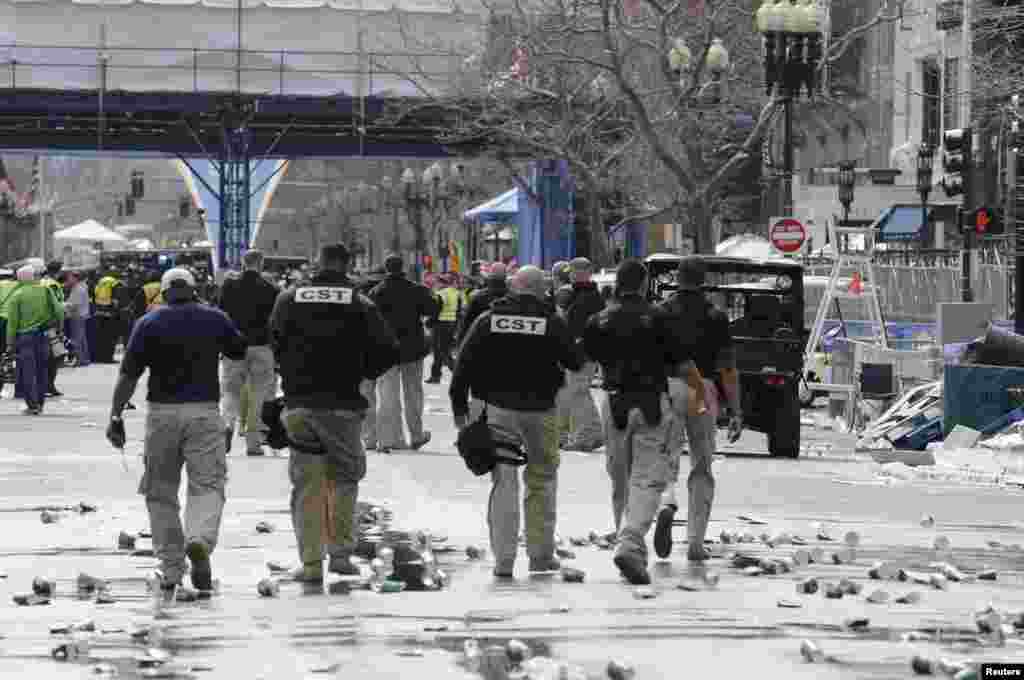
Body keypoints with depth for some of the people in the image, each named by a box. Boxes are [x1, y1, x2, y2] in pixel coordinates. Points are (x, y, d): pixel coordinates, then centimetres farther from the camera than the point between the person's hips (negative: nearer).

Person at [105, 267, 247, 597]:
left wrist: (116, 416, -4)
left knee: (161, 494, 11)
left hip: (162, 412, 0)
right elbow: (241, 351, 21)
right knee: (208, 485, -1)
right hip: (204, 411, 0)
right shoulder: (215, 319, 5)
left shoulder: (149, 323, 1)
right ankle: (200, 540, -32)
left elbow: (128, 374, -4)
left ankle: (171, 572, 10)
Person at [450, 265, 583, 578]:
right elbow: (576, 362, 5)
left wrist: (459, 407, 6)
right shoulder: (553, 323, -4)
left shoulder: (488, 320, 1)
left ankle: (503, 558, -3)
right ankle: (541, 554, 15)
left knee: (503, 482, 3)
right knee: (542, 480, 13)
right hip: (540, 411, -1)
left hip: (499, 408, 1)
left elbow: (464, 364, 0)